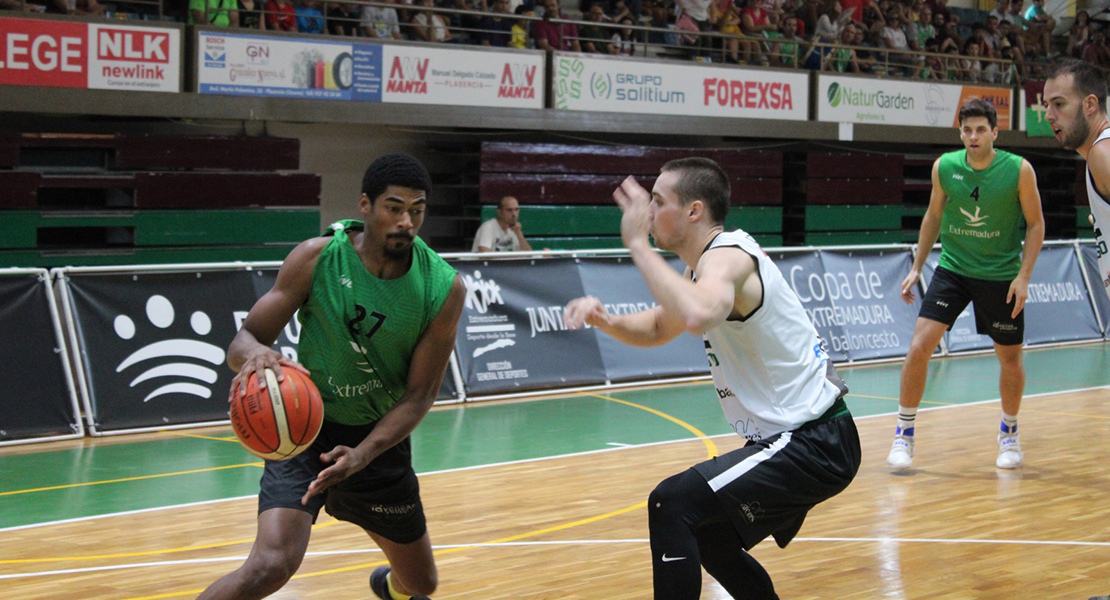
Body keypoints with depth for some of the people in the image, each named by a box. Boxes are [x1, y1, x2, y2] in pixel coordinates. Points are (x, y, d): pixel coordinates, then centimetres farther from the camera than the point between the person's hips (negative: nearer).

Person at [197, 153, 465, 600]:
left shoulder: (444, 288, -12)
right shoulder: (318, 258, -16)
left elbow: (419, 395, -11)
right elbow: (244, 340, -12)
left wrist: (362, 455, -27)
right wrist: (254, 354, -39)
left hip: (380, 437, 4)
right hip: (308, 429, -3)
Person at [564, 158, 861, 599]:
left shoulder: (727, 256, -20)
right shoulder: (707, 264, 12)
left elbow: (697, 315, -43)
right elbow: (656, 329, 24)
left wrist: (638, 244, -32)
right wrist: (603, 319, 3)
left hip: (813, 446, -11)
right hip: (804, 438, 11)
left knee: (673, 505, -21)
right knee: (707, 538, 24)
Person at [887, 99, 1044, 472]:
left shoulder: (1019, 170, -13)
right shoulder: (944, 167, -6)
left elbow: (1035, 224, -4)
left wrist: (1023, 276, -12)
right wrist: (917, 267, 8)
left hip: (1001, 277, -1)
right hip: (952, 270, 1)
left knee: (1010, 359, 9)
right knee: (919, 346, -13)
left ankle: (1009, 433, 34)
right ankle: (904, 434, 1)